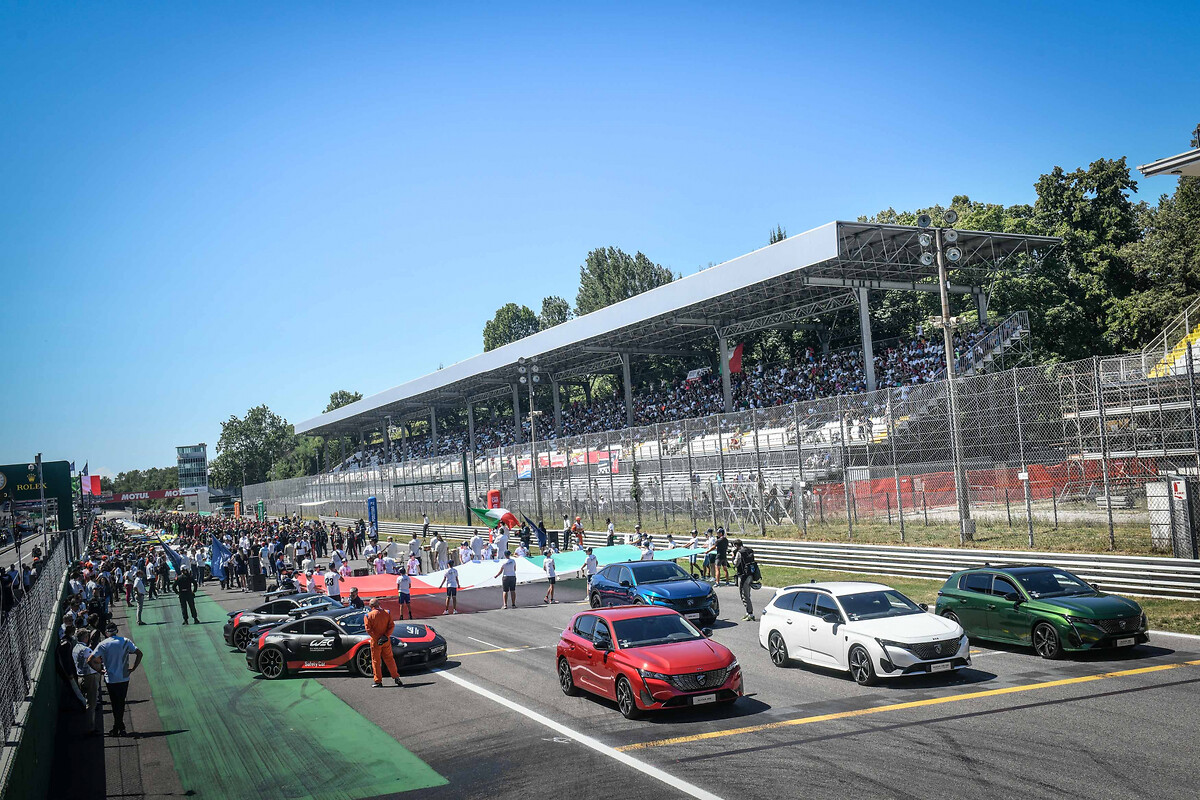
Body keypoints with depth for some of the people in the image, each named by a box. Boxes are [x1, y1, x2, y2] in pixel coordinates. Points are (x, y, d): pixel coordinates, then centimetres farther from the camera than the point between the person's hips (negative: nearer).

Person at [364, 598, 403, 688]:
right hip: (386, 641, 3)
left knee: (376, 661, 7)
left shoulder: (368, 615, -9)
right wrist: (386, 636, -8)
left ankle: (378, 681, 10)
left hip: (375, 641, -3)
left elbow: (369, 630, -13)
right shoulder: (387, 613, 0)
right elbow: (392, 626, -3)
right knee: (389, 659, 13)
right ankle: (396, 678, 11)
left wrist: (377, 639, -13)